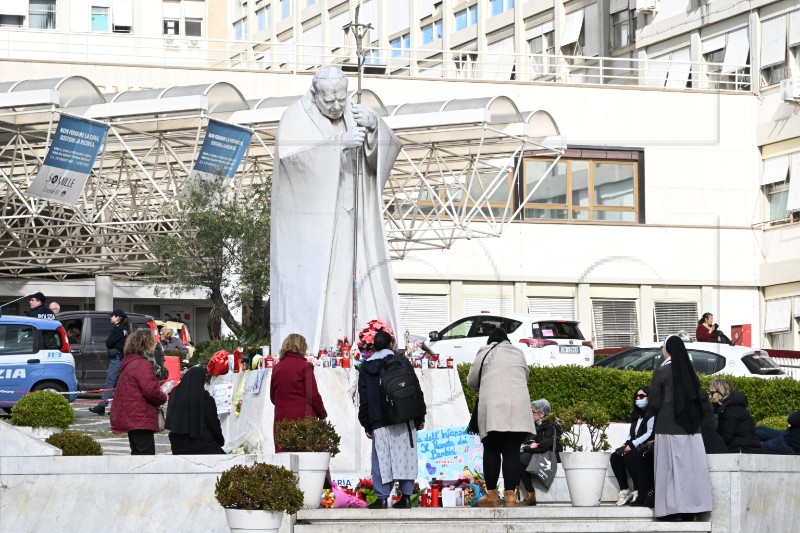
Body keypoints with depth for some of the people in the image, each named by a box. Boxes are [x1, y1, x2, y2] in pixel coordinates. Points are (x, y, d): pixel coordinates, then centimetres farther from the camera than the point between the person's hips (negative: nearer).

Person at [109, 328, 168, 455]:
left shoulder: (129, 363, 19)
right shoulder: (142, 365, -15)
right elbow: (150, 390, -22)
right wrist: (163, 398, -3)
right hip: (141, 420, -10)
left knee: (137, 452, 15)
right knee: (146, 453, -11)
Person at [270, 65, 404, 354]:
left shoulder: (354, 113, 10)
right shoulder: (297, 118, -5)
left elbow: (390, 146, 5)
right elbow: (290, 156, -22)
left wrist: (374, 126, -16)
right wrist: (340, 143, -27)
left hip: (349, 219, 5)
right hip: (310, 222, -5)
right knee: (310, 284, -10)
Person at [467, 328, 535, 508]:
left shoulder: (485, 353, 10)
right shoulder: (519, 354, 18)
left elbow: (471, 381, 15)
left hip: (492, 407, -2)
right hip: (518, 406, 2)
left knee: (491, 451, 7)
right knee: (512, 452, 0)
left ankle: (492, 495, 6)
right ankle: (510, 496, -9)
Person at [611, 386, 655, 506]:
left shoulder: (651, 414, -3)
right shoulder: (636, 416, 24)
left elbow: (650, 433, -14)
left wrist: (632, 444, -18)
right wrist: (626, 444, -2)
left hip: (647, 446, -8)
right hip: (635, 446, 8)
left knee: (630, 456, -34)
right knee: (615, 456, -15)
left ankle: (638, 491, -28)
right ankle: (624, 489, -18)